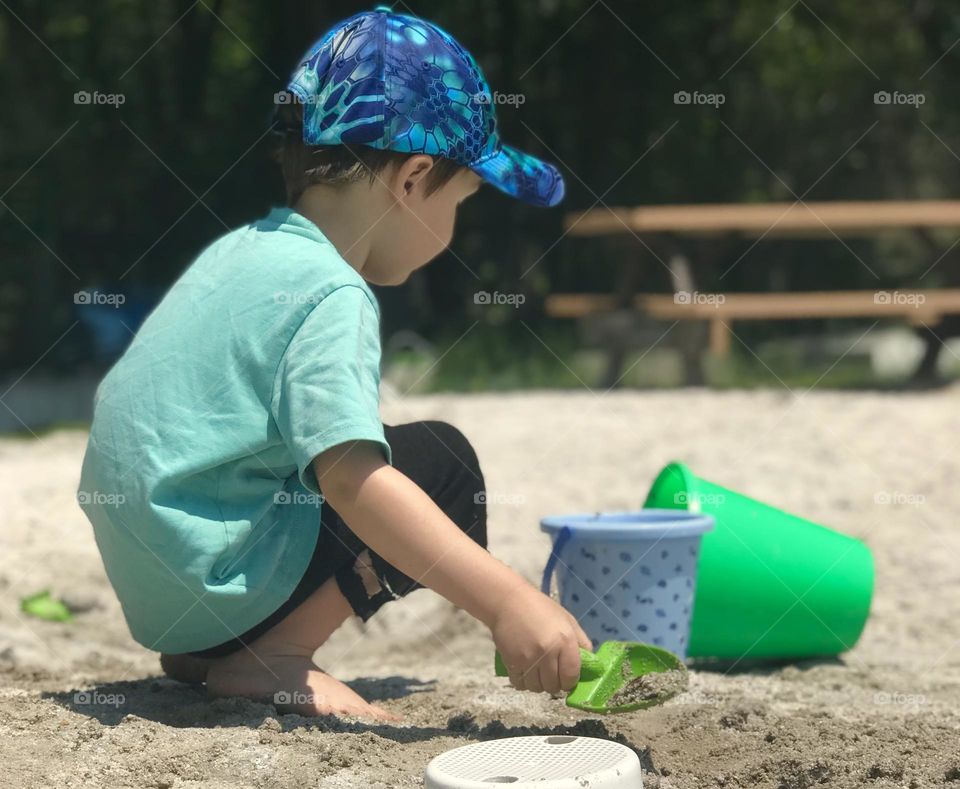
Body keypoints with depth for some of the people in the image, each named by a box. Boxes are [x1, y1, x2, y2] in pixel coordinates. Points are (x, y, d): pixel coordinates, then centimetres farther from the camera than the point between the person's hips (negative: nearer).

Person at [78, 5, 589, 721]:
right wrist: (507, 602, -36)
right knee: (442, 465, -8)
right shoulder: (332, 297, -18)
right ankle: (265, 660, -11)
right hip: (215, 581, -10)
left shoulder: (246, 248, 13)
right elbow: (352, 480, -31)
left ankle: (207, 650, 12)